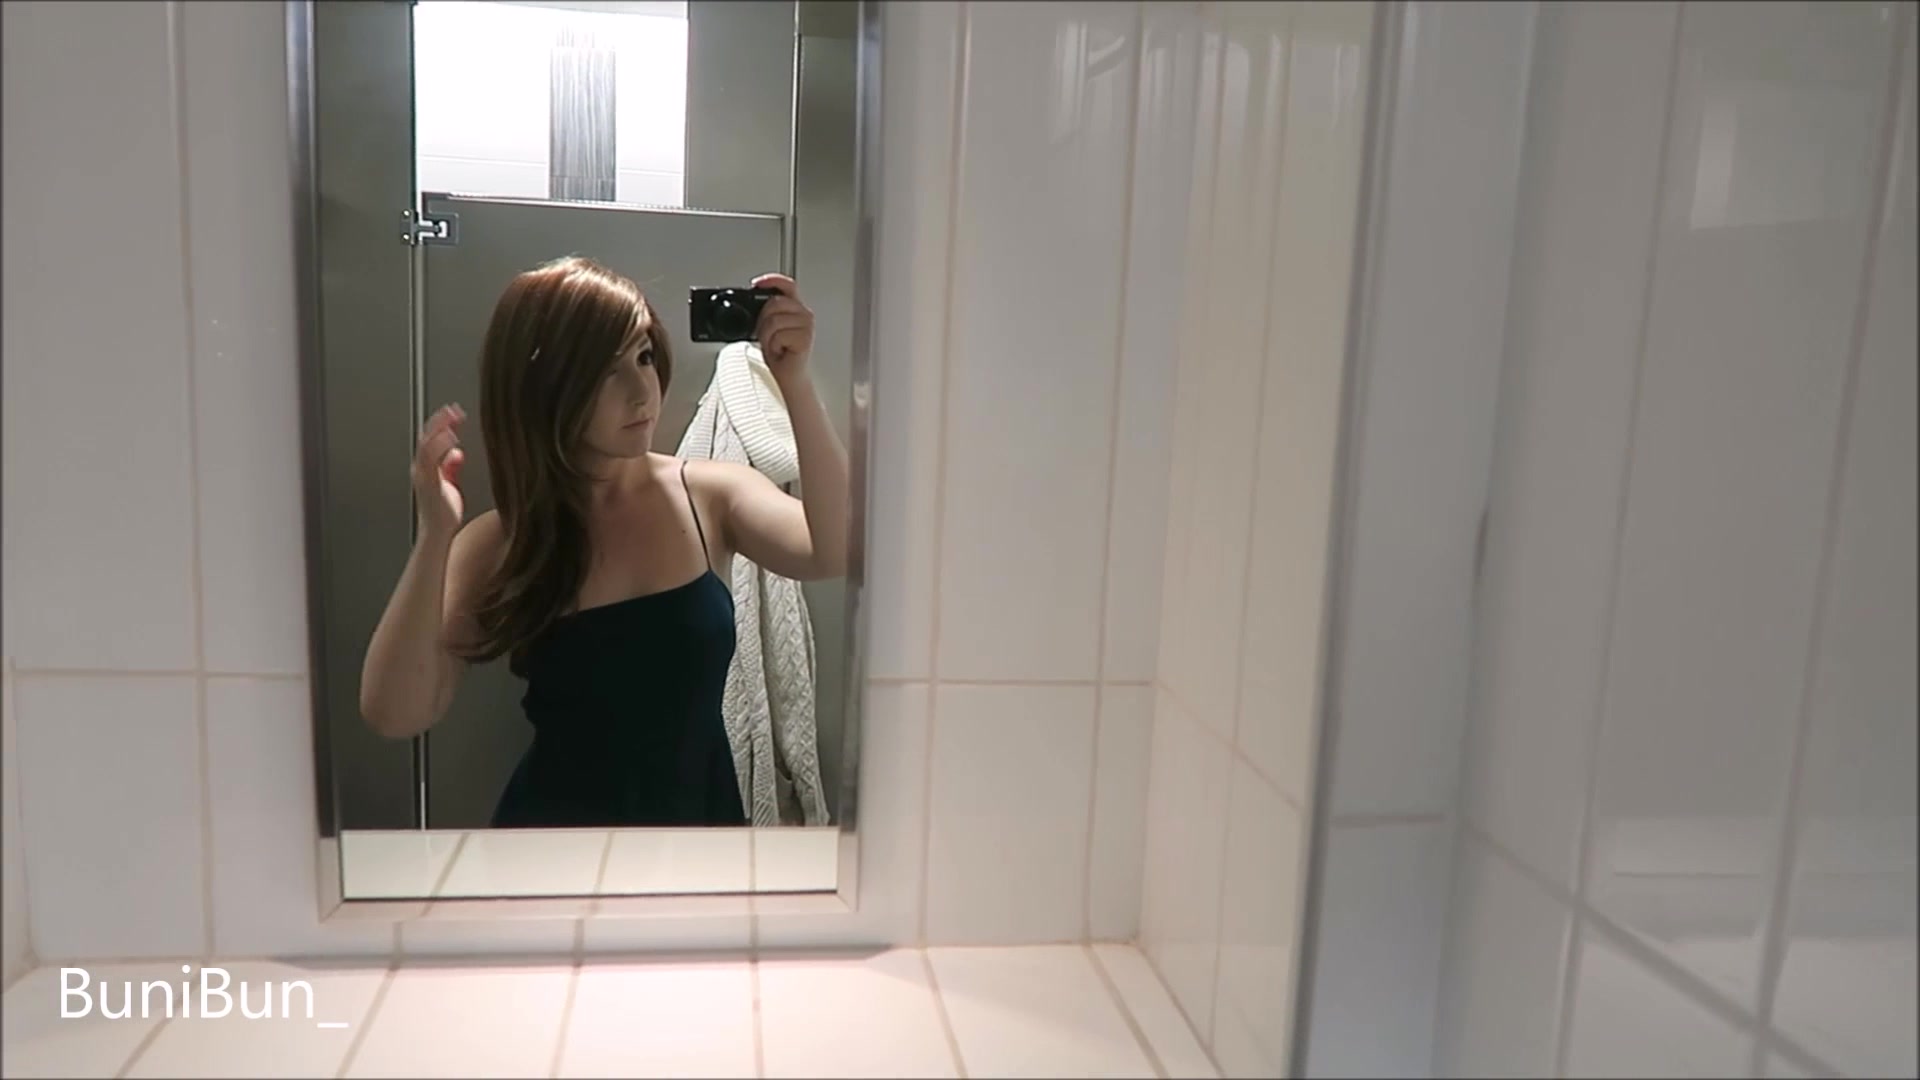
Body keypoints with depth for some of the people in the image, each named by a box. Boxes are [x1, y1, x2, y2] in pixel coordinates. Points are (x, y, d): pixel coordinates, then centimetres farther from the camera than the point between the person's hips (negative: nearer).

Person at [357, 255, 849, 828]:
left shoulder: (712, 495, -8)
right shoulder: (498, 543, -8)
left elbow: (835, 556, -26)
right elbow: (394, 715, -17)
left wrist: (795, 385, -31)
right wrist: (434, 535, -26)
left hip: (702, 807, 1)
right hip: (557, 814, -1)